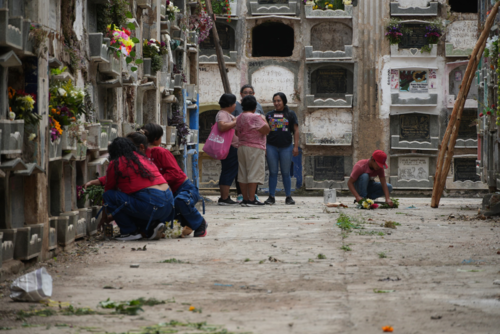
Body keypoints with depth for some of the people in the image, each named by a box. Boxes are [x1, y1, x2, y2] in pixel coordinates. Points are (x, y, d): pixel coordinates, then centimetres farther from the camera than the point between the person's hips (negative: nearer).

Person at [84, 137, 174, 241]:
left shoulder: (116, 163, 4)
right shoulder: (142, 158, 25)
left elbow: (108, 189, 16)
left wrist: (104, 218, 27)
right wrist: (95, 182, 50)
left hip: (150, 204, -8)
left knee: (109, 195, 3)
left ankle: (130, 231, 4)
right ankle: (151, 226, 9)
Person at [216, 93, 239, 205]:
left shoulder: (227, 114, 20)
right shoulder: (223, 114, -14)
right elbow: (222, 126, -32)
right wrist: (236, 122, -23)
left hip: (231, 147, 11)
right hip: (229, 147, -11)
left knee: (227, 172, 11)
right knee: (229, 172, -11)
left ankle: (224, 197, 14)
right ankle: (224, 198, -12)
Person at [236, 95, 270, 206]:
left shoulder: (239, 118, 12)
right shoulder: (255, 117, -13)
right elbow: (265, 130, -15)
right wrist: (264, 121, 1)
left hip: (241, 147, 8)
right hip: (255, 148, -8)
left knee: (243, 175, 7)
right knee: (254, 174, -7)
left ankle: (245, 199, 9)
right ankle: (251, 199, -11)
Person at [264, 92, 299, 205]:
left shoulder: (290, 114, 5)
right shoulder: (269, 115, 10)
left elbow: (296, 130, 4)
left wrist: (296, 146, -3)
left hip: (286, 147, -1)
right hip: (271, 147, 1)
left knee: (286, 173, 4)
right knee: (273, 172, 3)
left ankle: (288, 197, 10)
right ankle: (271, 197, 6)